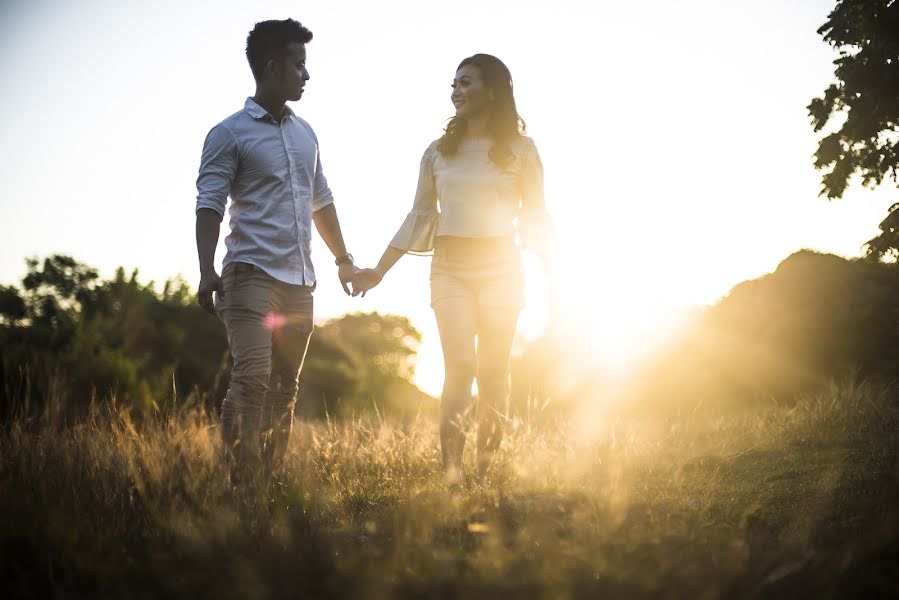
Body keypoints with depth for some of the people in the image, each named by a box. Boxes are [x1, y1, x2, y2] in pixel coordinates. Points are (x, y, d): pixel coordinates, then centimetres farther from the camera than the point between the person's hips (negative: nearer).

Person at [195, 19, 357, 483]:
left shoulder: (305, 134, 18)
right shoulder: (229, 134, -2)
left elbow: (321, 201, 25)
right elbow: (210, 205, -9)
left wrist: (343, 259, 22)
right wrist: (207, 271, -20)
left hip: (299, 280, 7)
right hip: (252, 274, -7)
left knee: (285, 386, 8)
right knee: (252, 378, -17)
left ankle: (272, 476, 14)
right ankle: (239, 480, -14)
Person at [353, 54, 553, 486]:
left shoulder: (519, 150, 3)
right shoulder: (438, 152, 9)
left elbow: (535, 219, 5)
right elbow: (419, 217, 13)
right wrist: (379, 270, 10)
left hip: (501, 268, -1)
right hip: (450, 268, 1)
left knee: (493, 372, 0)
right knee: (460, 366, -14)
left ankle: (486, 471, 7)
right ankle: (451, 468, -14)